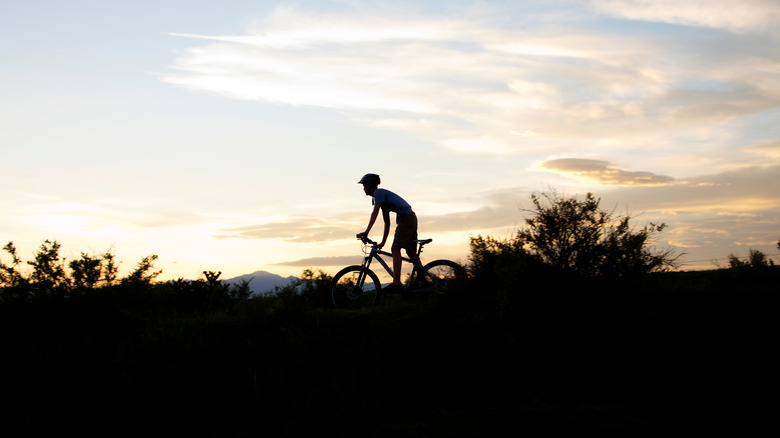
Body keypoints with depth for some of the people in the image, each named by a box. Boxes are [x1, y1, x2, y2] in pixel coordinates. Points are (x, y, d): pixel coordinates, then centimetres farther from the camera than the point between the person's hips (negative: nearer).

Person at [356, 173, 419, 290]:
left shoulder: (379, 192, -3)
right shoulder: (382, 194, 26)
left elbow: (375, 213, -19)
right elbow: (387, 223, 27)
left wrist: (366, 232, -26)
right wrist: (383, 243, 27)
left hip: (405, 218, -10)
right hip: (412, 217, 10)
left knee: (395, 248, -16)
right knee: (411, 252, 10)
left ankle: (396, 283, -26)